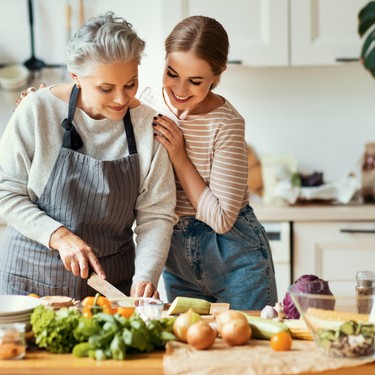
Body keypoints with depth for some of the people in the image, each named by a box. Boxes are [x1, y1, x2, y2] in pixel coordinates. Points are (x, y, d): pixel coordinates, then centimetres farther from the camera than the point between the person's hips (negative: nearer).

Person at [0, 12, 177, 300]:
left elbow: (155, 215, -7)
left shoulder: (147, 125, -8)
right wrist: (59, 236, -21)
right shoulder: (37, 111, -13)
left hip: (113, 277, 2)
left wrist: (146, 276, -22)